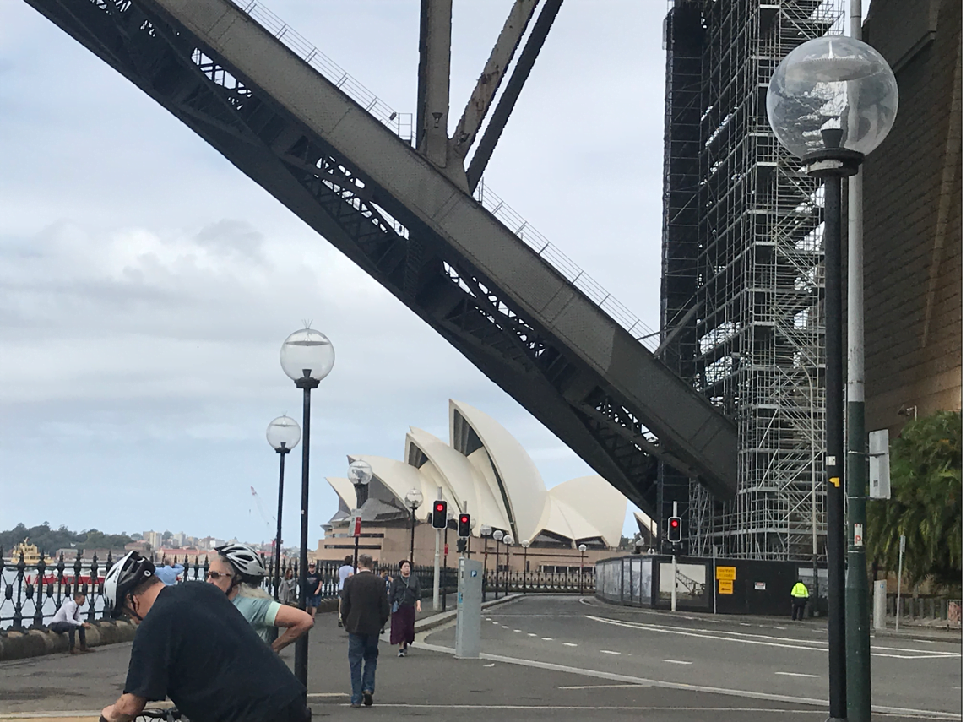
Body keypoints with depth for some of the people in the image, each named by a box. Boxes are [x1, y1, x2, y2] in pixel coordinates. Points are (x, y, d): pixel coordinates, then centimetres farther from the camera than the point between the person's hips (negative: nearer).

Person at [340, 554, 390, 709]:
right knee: (371, 658, 17)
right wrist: (381, 623, 13)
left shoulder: (351, 581, -5)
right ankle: (368, 688, -1)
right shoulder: (379, 582, -4)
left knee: (355, 661, 5)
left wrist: (346, 623, 12)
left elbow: (344, 605, -2)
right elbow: (385, 607, -2)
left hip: (355, 626, -1)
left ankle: (356, 698, 3)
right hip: (373, 627, 1)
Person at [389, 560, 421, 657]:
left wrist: (418, 604, -10)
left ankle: (405, 644, 30)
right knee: (399, 627, -8)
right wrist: (391, 604, 0)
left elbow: (418, 593, 4)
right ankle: (401, 648, -7)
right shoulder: (396, 580, 3)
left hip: (410, 607, 2)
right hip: (398, 607, -2)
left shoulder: (414, 579, 8)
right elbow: (392, 594, 5)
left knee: (409, 627, 6)